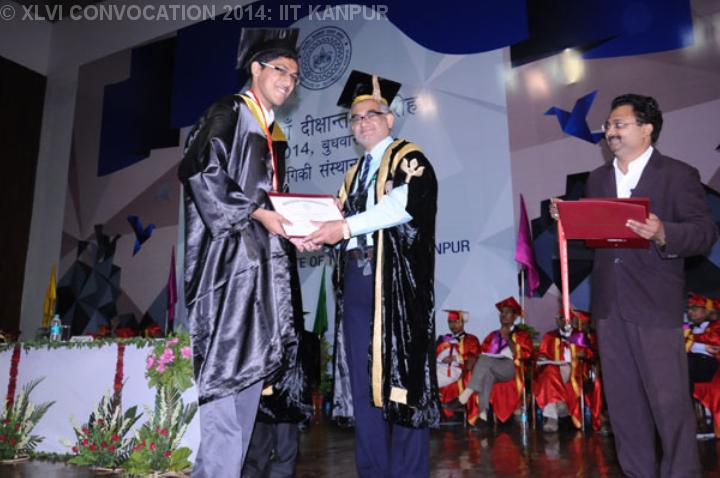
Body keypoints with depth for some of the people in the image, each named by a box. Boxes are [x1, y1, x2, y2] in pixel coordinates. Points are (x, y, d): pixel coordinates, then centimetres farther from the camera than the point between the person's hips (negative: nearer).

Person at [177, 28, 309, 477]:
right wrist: (258, 213, -17)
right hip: (229, 255, -8)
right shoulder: (229, 113, -2)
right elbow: (200, 171, -15)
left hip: (262, 259, 8)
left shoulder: (274, 133, 22)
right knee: (225, 373, -10)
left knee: (253, 369, 7)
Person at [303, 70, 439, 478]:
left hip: (397, 278, -6)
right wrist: (318, 234, -3)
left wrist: (345, 227, -20)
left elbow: (407, 202, -17)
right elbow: (342, 222, 19)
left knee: (401, 373, -4)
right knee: (361, 377, 7)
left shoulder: (409, 159, 2)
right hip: (356, 280, 7)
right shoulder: (354, 173, 23)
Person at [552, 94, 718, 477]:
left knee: (669, 399, 1)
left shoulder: (678, 175, -1)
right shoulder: (597, 179, 15)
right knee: (622, 399, 13)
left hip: (655, 304, -5)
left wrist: (663, 233, -27)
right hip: (608, 303, 5)